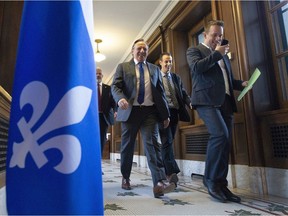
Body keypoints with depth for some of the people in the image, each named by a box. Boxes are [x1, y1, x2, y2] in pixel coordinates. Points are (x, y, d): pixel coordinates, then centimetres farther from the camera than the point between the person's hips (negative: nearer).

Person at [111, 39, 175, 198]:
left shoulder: (155, 69, 17)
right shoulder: (123, 67, 10)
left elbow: (160, 92, 14)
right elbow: (115, 86, -1)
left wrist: (165, 114, 8)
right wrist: (120, 99, -25)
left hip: (150, 111, 1)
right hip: (130, 111, -1)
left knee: (152, 143, -12)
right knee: (127, 146, 8)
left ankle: (159, 183, -17)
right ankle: (125, 178, 27)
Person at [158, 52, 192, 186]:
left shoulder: (176, 77, 17)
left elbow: (183, 93, 11)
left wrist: (190, 102, -9)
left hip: (175, 112, 5)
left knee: (168, 141, 11)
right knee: (167, 141, -10)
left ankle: (166, 169, 21)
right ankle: (172, 172, -13)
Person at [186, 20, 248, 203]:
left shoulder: (224, 55, 30)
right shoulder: (194, 50, 10)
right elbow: (196, 67, -11)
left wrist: (242, 84, 11)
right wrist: (216, 54, -4)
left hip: (226, 101, 7)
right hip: (207, 100, -7)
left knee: (225, 142, 2)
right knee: (220, 134, -25)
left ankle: (221, 184, 10)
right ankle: (210, 178, -9)